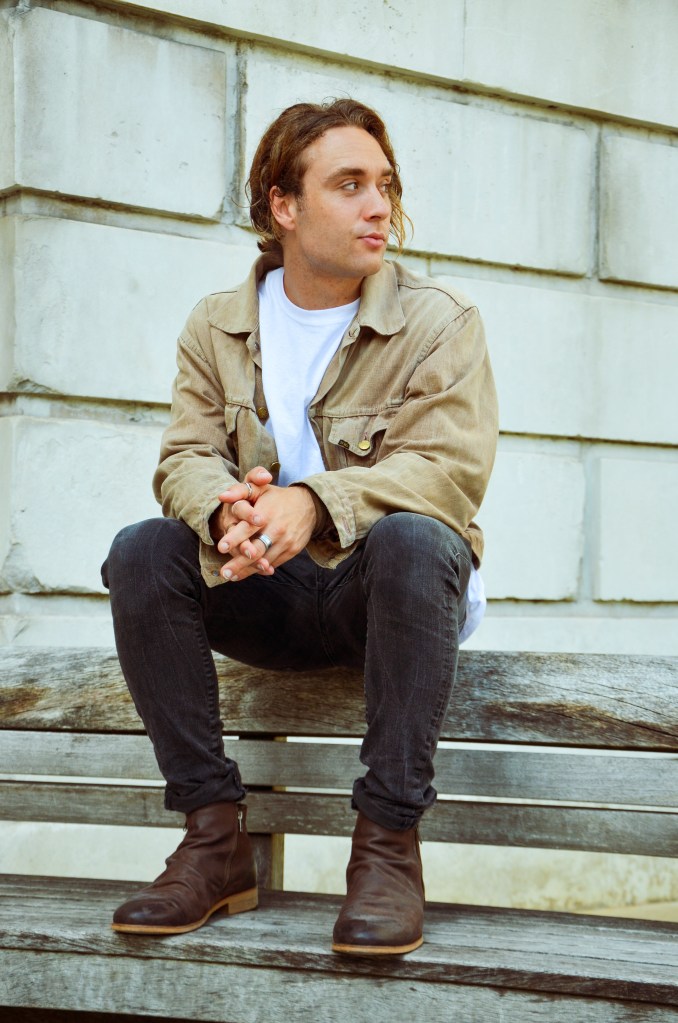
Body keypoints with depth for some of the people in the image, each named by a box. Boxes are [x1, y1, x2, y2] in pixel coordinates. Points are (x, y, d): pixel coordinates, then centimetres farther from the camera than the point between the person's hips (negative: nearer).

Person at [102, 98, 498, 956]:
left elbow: (451, 468, -17)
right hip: (267, 596, 3)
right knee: (141, 551, -22)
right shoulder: (217, 325, 7)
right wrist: (225, 508, -29)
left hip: (386, 592, -3)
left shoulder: (438, 321, -3)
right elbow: (186, 456, -2)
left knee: (410, 539, -36)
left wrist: (316, 502, -35)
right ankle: (215, 835, -20)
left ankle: (389, 837, -31)